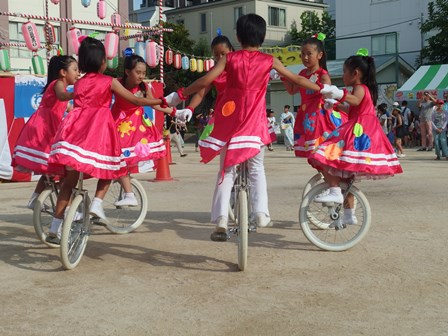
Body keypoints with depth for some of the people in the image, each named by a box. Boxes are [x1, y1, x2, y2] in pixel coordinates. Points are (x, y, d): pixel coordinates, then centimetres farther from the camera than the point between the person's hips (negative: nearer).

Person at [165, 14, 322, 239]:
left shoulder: (229, 58, 0)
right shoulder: (269, 61, 0)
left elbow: (205, 81, -7)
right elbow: (297, 80, 6)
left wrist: (179, 95, 2)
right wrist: (324, 90, 17)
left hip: (230, 120, 0)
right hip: (254, 121, 0)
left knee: (226, 169, 8)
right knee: (257, 168, 16)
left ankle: (221, 219, -1)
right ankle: (260, 213, 4)